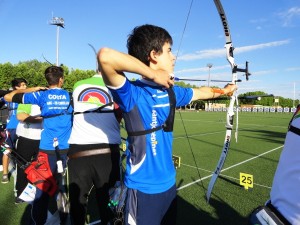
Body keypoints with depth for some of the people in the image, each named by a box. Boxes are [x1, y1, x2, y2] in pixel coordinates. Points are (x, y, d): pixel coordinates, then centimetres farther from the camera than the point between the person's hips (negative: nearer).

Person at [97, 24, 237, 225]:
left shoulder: (170, 91, 2)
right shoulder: (132, 92, -20)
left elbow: (201, 92, 21)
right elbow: (106, 56, -38)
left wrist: (224, 90, 36)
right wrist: (153, 74, -27)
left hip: (168, 183, 7)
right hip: (144, 189, -7)